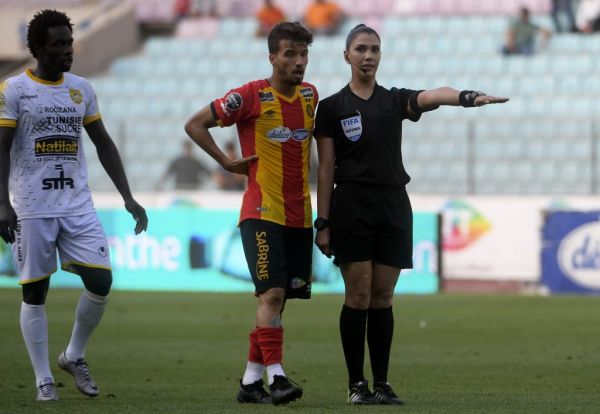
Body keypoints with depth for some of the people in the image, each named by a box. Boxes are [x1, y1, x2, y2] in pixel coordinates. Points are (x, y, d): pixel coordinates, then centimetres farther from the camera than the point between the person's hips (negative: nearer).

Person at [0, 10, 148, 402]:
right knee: (35, 292, 1)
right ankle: (44, 380, 9)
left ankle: (75, 356, 17)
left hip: (78, 205, 4)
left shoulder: (81, 89, 10)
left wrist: (128, 198, 11)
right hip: (32, 209, -4)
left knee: (101, 281, -5)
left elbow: (104, 144, 16)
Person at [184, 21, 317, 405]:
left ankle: (251, 380, 14)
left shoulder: (310, 95, 9)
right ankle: (276, 377, -20)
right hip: (262, 212, -6)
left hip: (299, 215, 6)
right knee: (272, 292, -17)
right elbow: (195, 124, -3)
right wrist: (228, 163, -6)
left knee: (278, 298, 7)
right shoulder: (251, 96, -8)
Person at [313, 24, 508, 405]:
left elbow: (434, 95, -13)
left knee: (383, 298, 4)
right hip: (351, 205, -3)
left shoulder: (395, 100, 9)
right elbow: (326, 169, 2)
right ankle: (357, 383, 2)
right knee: (359, 295, -5)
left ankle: (382, 384, 7)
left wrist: (467, 97, -35)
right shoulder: (333, 107, 3)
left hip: (393, 205, 3)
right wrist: (323, 223, -4)